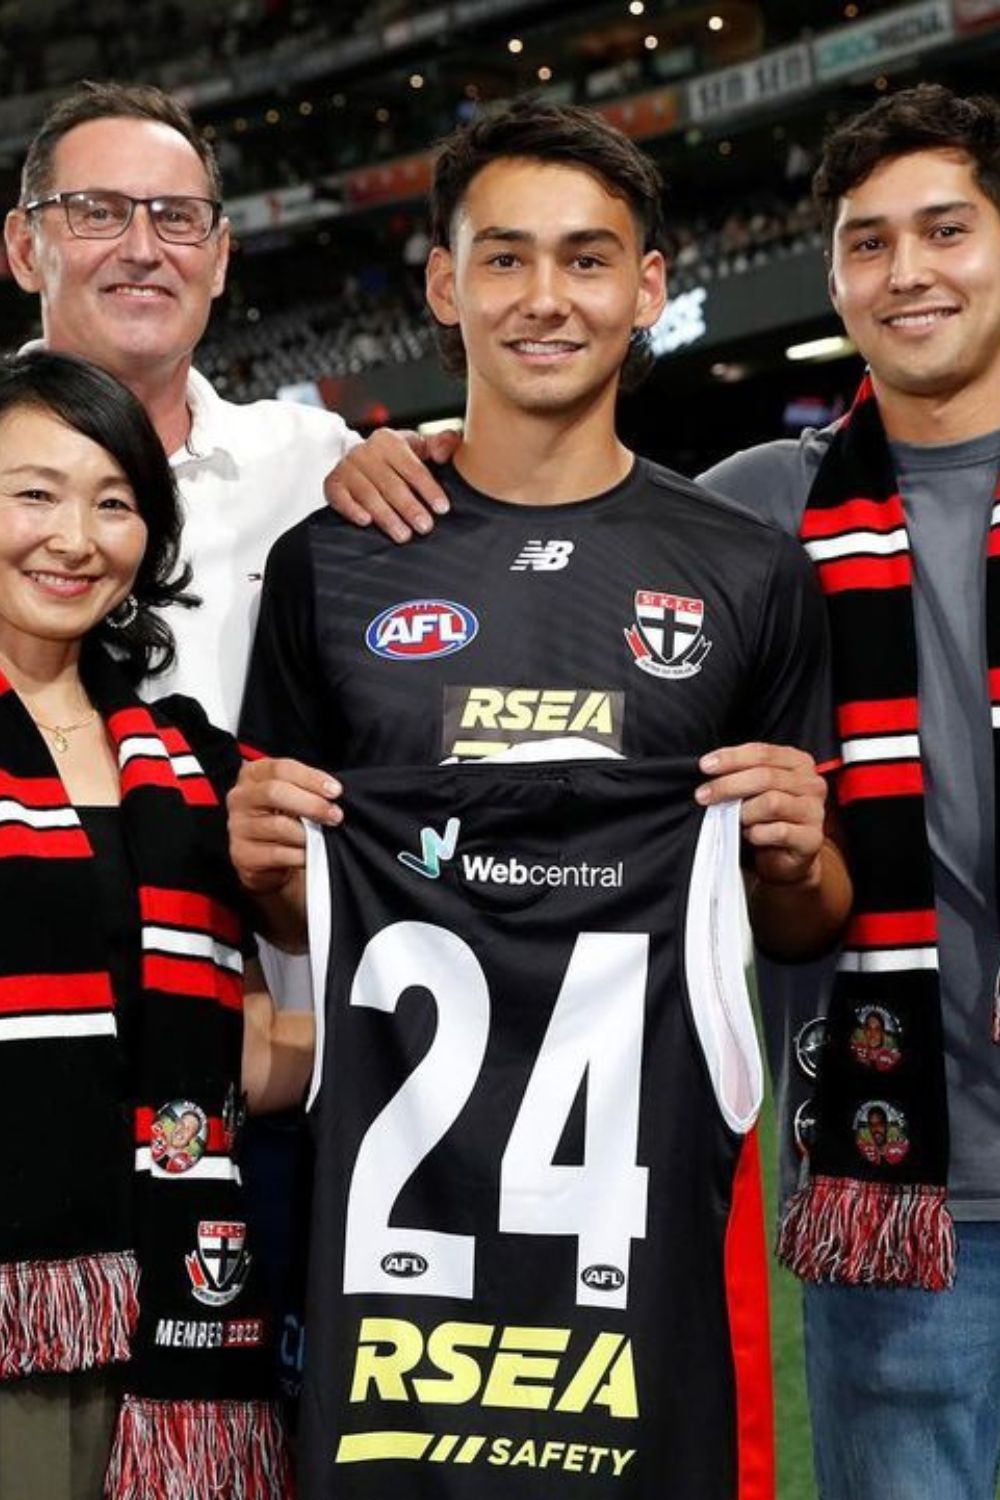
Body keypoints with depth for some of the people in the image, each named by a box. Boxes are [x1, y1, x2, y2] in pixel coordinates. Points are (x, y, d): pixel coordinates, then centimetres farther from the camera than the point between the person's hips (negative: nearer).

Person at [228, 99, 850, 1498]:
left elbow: (806, 933, 10)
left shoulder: (750, 573, 4)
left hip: (652, 1171, 0)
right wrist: (266, 866, -9)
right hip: (393, 1160, 1)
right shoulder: (333, 565, 5)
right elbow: (295, 918, 13)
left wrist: (794, 864, -11)